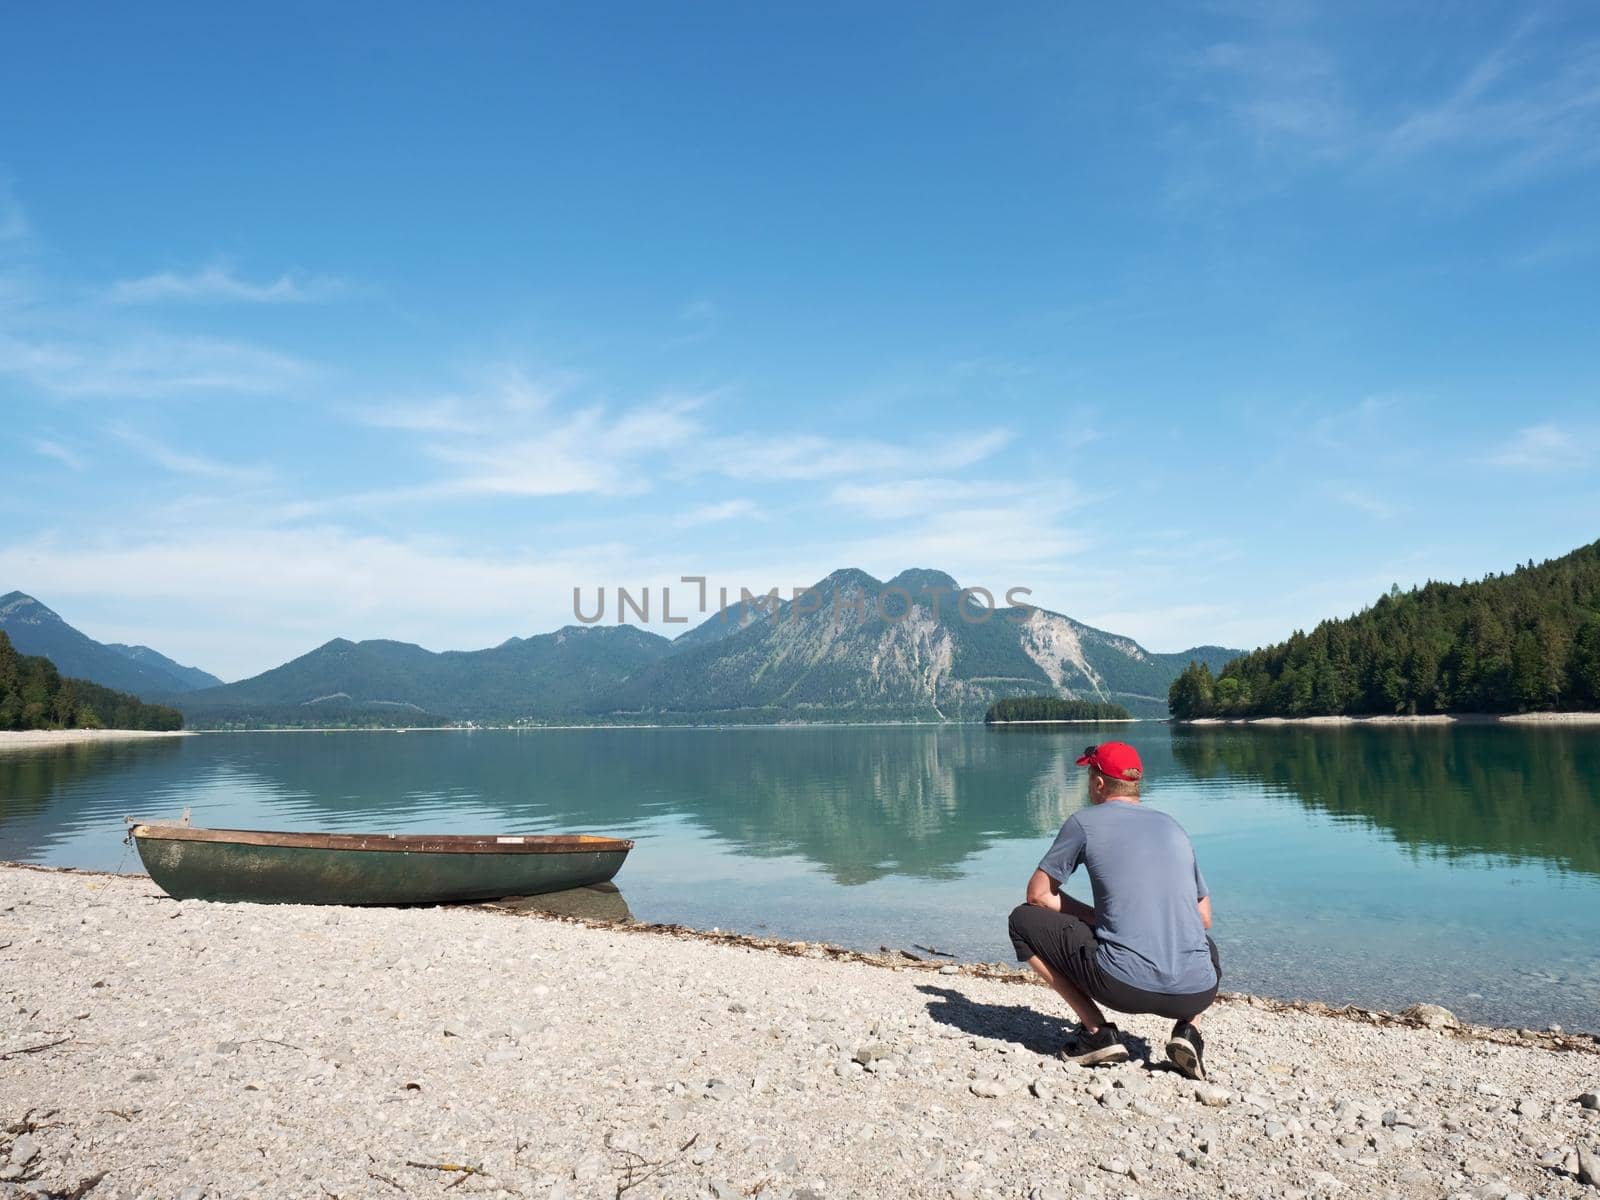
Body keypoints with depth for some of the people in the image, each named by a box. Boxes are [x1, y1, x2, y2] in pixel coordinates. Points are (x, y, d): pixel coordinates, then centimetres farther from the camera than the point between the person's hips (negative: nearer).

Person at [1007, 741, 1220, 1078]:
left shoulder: (1085, 821, 5)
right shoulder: (1173, 826, 18)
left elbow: (1038, 894, 10)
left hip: (1125, 985, -5)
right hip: (1198, 993, 5)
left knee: (1024, 921, 14)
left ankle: (1098, 1032, 7)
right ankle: (1188, 1029, 12)